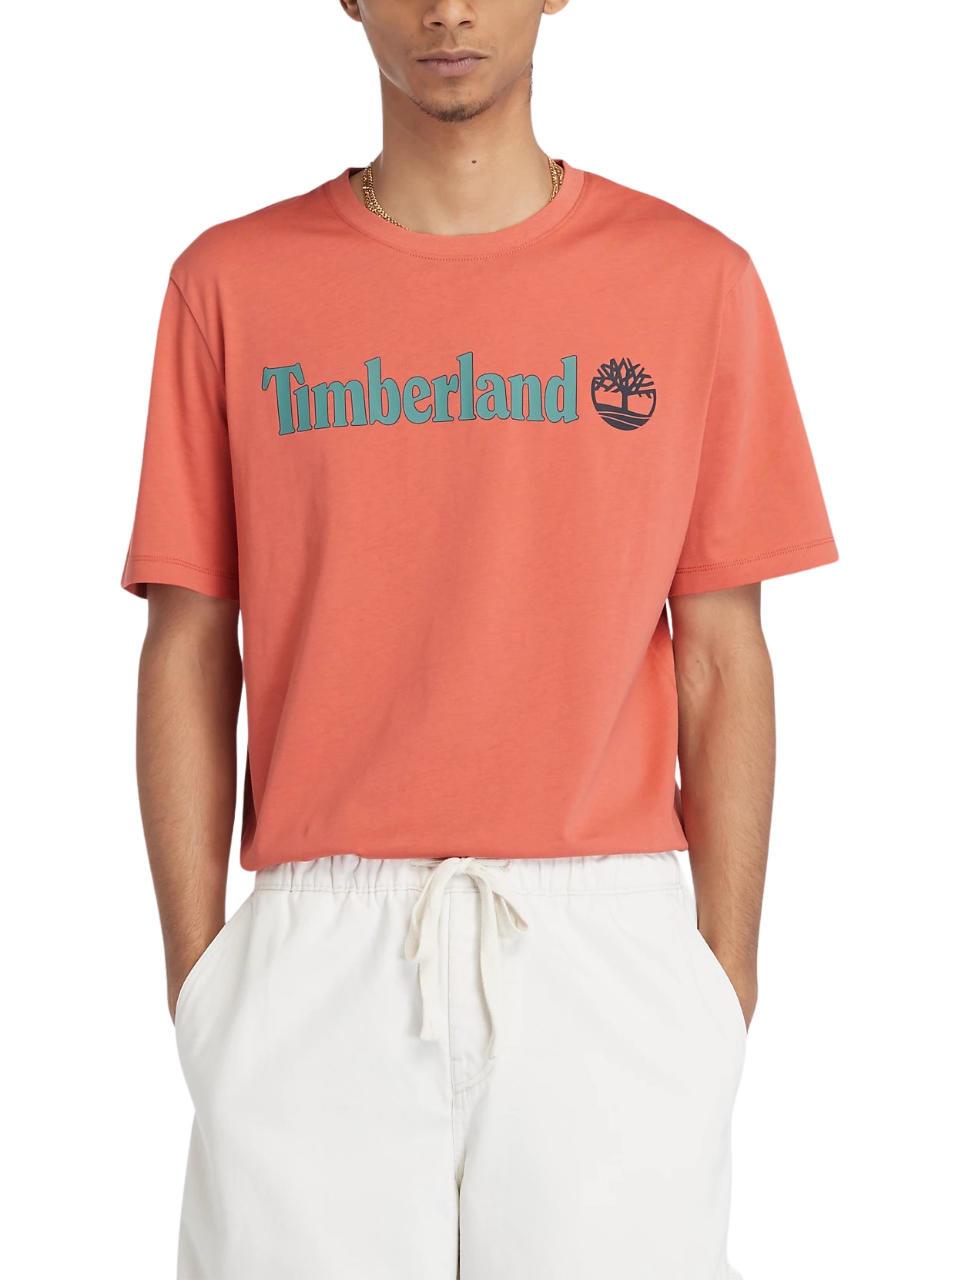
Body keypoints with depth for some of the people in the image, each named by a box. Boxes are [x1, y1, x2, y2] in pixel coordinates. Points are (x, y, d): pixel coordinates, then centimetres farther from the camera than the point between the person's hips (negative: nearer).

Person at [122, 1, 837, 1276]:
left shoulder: (693, 278, 5)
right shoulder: (234, 284, 6)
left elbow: (722, 655, 4)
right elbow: (190, 654, 6)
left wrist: (726, 984, 0)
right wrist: (196, 977, 0)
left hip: (608, 951, 0)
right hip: (318, 964, 1)